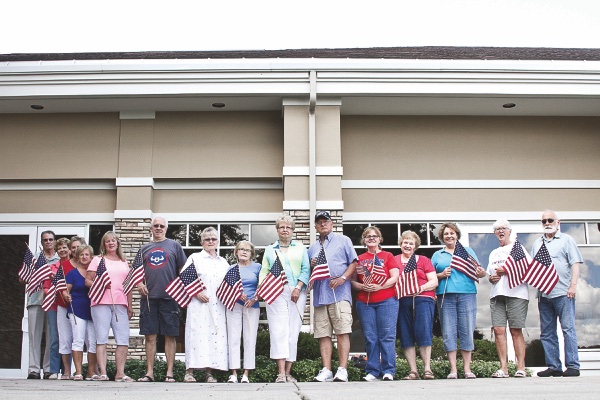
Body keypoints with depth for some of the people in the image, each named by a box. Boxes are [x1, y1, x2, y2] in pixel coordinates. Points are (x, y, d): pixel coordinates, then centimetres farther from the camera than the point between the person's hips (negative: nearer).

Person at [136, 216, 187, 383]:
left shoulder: (174, 246, 9)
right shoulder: (144, 248, 16)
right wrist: (139, 284, -1)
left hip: (169, 296, -2)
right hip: (148, 297, 2)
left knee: (170, 336, 0)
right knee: (150, 336, 3)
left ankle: (169, 373, 4)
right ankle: (149, 372, 9)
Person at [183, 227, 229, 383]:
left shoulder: (223, 262, 21)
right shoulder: (195, 258, 9)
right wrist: (196, 293, -11)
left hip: (218, 305, 4)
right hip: (198, 303, -4)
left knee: (216, 335, -1)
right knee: (197, 334, -10)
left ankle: (209, 373, 3)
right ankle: (189, 372, -7)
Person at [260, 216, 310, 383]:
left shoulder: (301, 248, 16)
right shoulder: (270, 250, 19)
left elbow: (306, 270, 7)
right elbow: (264, 272, 11)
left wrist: (298, 288, -7)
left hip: (296, 293, 1)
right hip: (276, 293, -1)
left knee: (293, 331, -2)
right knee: (279, 330, -12)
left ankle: (288, 372, 0)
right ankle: (281, 373, -17)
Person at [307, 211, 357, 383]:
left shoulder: (343, 240, 10)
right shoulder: (312, 248, 23)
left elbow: (354, 262, 3)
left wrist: (343, 278, -12)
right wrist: (312, 266, 3)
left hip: (339, 293, -4)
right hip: (320, 296, 5)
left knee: (342, 332, -10)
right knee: (323, 334, 1)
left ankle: (342, 370, -10)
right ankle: (326, 371, 3)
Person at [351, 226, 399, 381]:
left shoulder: (387, 256, 9)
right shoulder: (359, 259, 14)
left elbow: (395, 277, -1)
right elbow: (353, 281, 13)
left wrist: (379, 287, -14)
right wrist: (362, 287, -8)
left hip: (387, 300, -2)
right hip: (364, 303, 2)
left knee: (387, 336, -5)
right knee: (370, 338, 2)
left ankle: (388, 370, -1)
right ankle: (372, 371, 6)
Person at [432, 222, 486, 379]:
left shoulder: (468, 251, 16)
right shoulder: (437, 255, 17)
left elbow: (478, 272, 12)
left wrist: (481, 273, -10)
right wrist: (441, 275, -6)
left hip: (467, 294, 0)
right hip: (445, 296, 0)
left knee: (467, 331, -3)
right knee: (449, 332, -3)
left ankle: (467, 369, 4)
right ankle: (453, 369, 2)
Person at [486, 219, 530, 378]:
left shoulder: (517, 247, 8)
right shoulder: (493, 253, 25)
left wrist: (507, 271, -10)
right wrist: (491, 278, 4)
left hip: (516, 293, -5)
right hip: (497, 294, 5)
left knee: (516, 331, -7)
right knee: (498, 330, -6)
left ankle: (521, 368, -5)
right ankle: (503, 368, -6)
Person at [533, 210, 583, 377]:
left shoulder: (566, 240, 6)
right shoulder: (537, 243, 20)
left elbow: (575, 263, -2)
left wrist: (573, 285, -12)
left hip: (563, 292, -5)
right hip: (544, 294, 5)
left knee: (568, 328, -8)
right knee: (546, 332, 5)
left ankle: (573, 366, -5)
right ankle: (554, 367, 9)